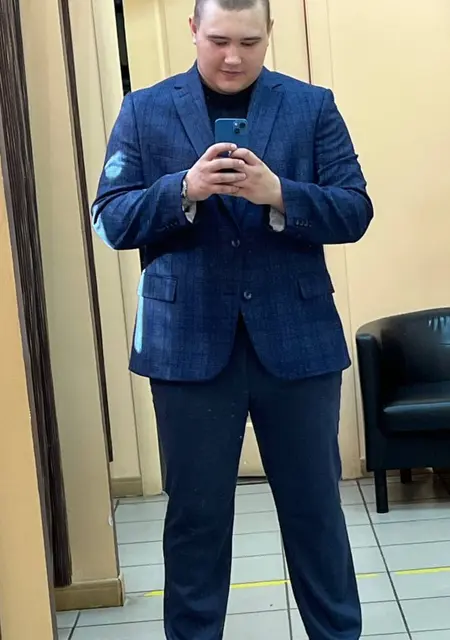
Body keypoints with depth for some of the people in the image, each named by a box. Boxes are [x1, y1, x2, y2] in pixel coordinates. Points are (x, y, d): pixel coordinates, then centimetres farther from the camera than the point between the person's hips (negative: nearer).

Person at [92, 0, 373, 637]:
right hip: (189, 345, 0)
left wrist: (279, 194, -20)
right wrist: (184, 189, -18)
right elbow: (111, 220, 0)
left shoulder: (313, 106, 5)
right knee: (196, 515, 10)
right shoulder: (144, 110, 5)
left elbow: (354, 213, -1)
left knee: (315, 509, 11)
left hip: (297, 340, 1)